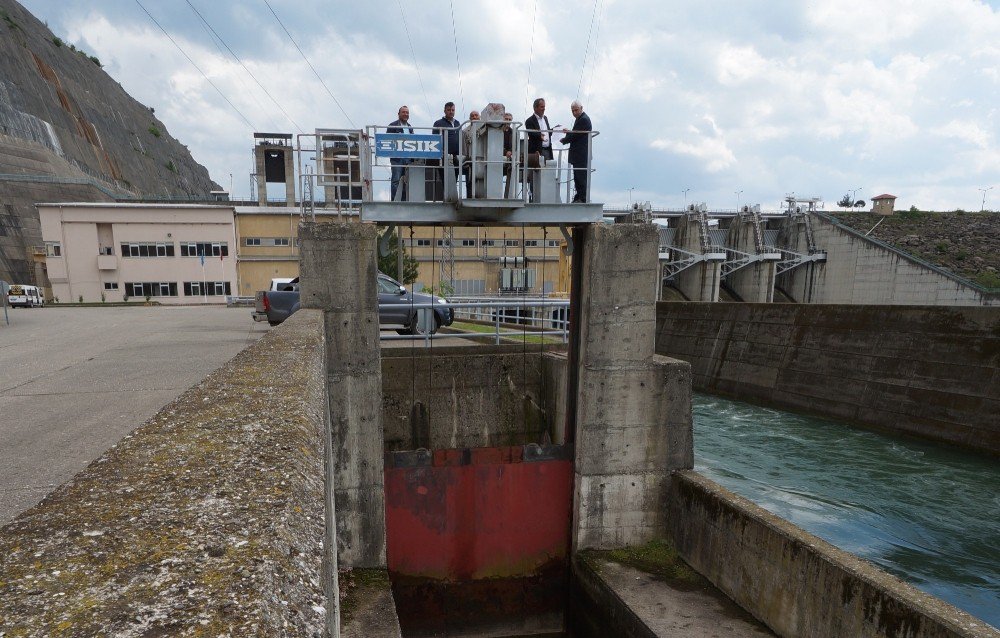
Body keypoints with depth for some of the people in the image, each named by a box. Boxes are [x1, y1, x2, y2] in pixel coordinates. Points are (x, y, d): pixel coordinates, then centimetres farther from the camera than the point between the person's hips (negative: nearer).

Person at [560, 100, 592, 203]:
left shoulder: (583, 119, -14)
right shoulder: (580, 118, 19)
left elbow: (576, 135, -18)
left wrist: (563, 140, -4)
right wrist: (568, 132, 3)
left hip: (581, 155, -11)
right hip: (578, 155, 11)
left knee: (581, 177, -8)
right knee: (577, 177, 13)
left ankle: (583, 199, -6)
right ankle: (578, 197, 18)